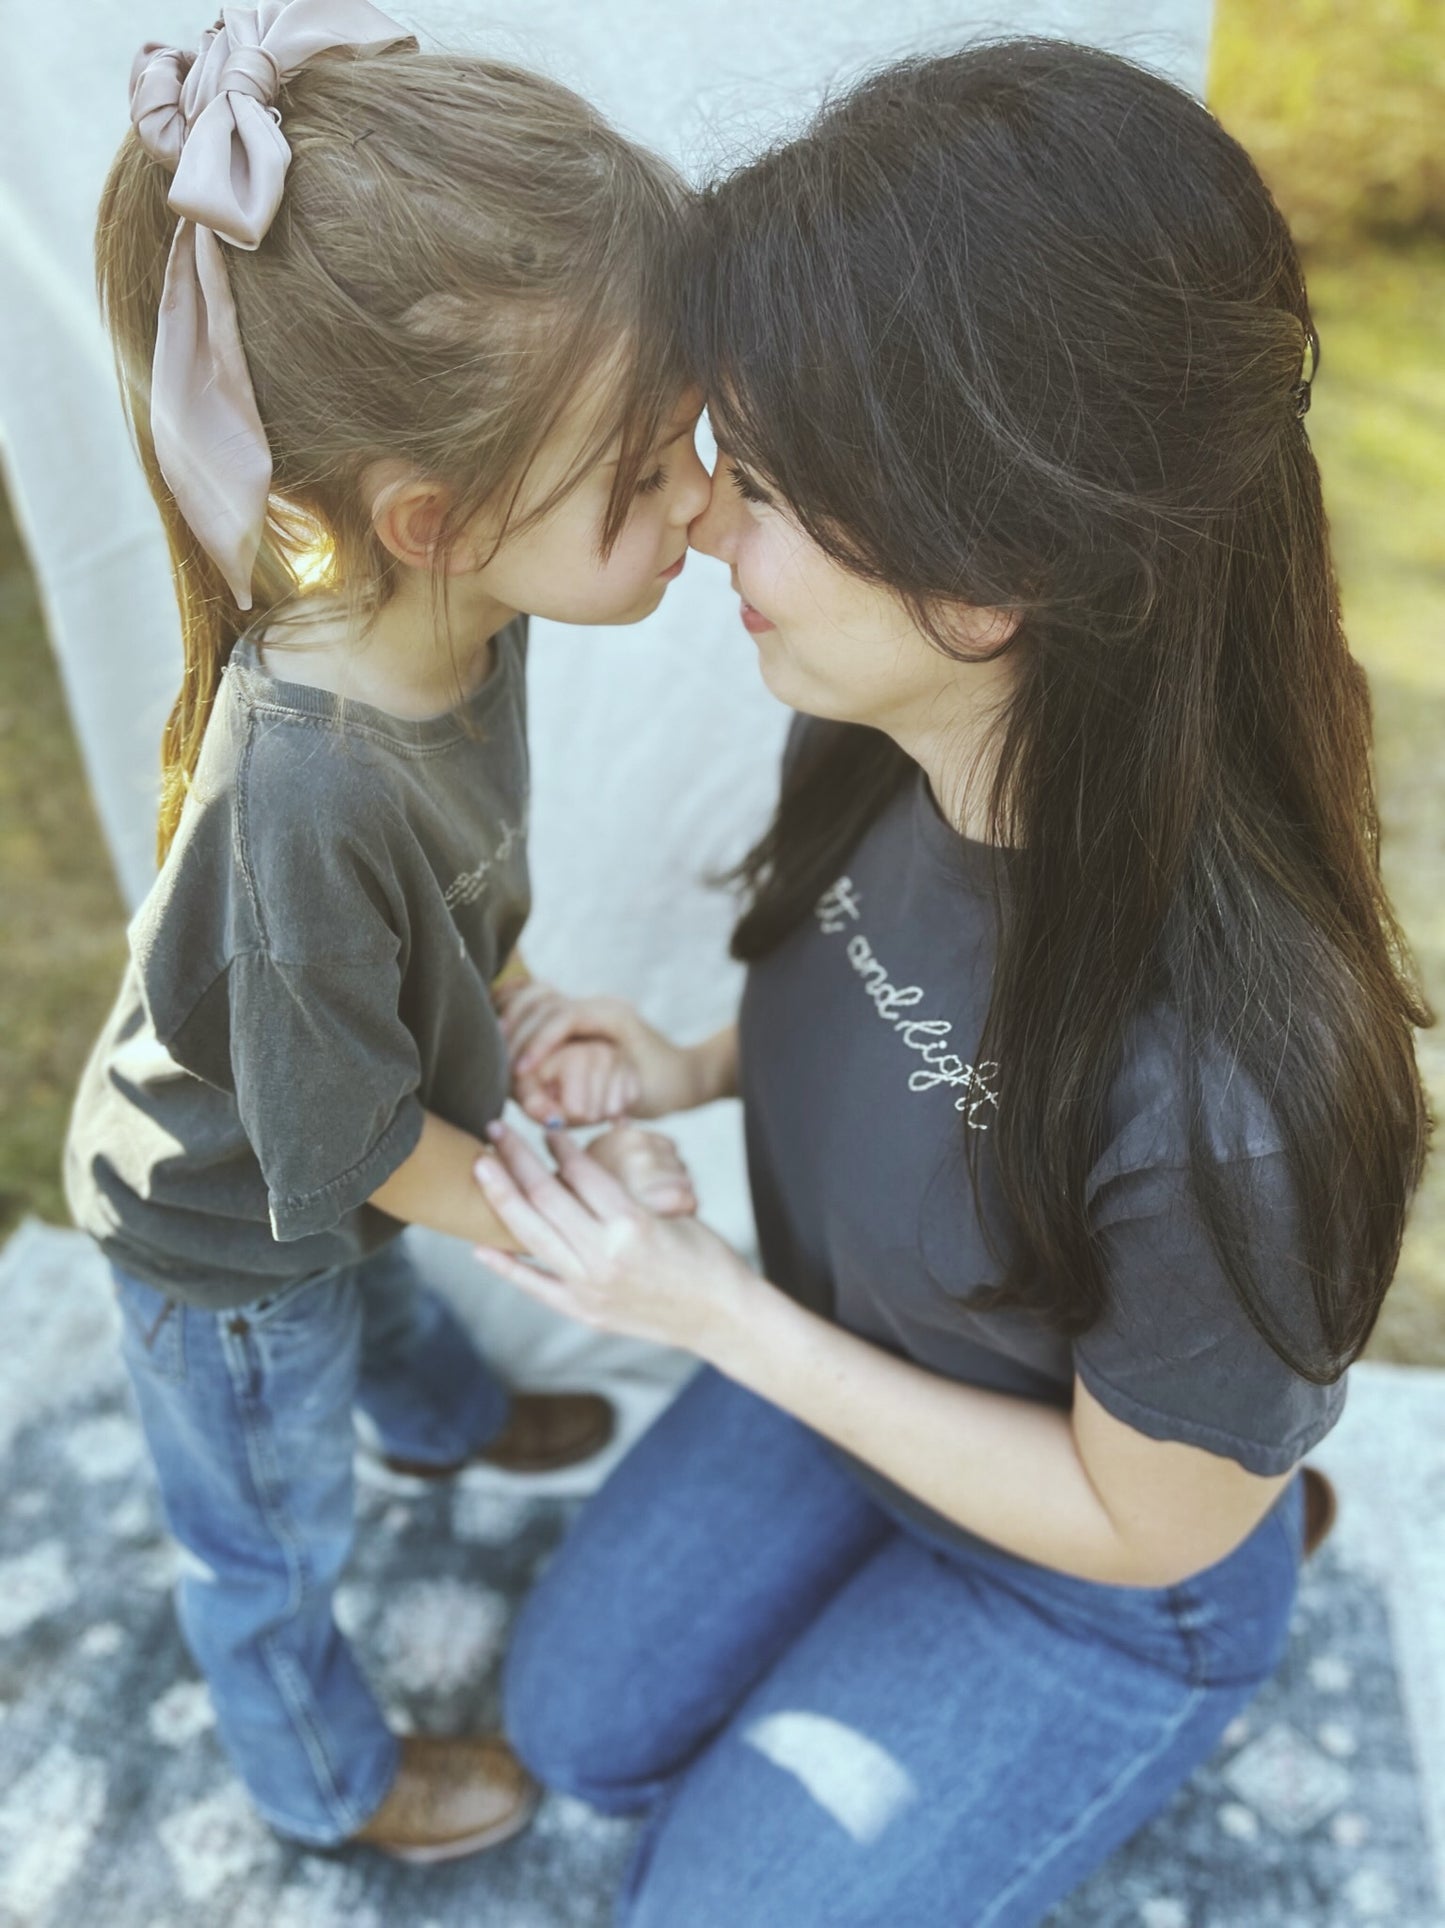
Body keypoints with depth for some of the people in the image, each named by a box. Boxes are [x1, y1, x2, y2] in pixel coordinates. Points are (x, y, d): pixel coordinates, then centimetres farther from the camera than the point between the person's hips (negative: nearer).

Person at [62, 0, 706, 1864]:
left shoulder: (446, 611, -23)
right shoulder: (307, 796, -46)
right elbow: (353, 1137, -29)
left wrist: (520, 1019, 0)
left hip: (331, 1146, 7)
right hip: (218, 1225, -6)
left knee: (377, 1284, 40)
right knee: (270, 1536, 24)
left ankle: (447, 1414, 74)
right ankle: (324, 1778, 54)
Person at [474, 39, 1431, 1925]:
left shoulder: (1222, 1090, -43)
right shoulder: (889, 728, -23)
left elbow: (1141, 1521, -23)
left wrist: (718, 1315, -26)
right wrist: (687, 1068, -17)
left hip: (1098, 1565, -5)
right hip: (837, 1365, 6)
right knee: (578, 1727, 16)